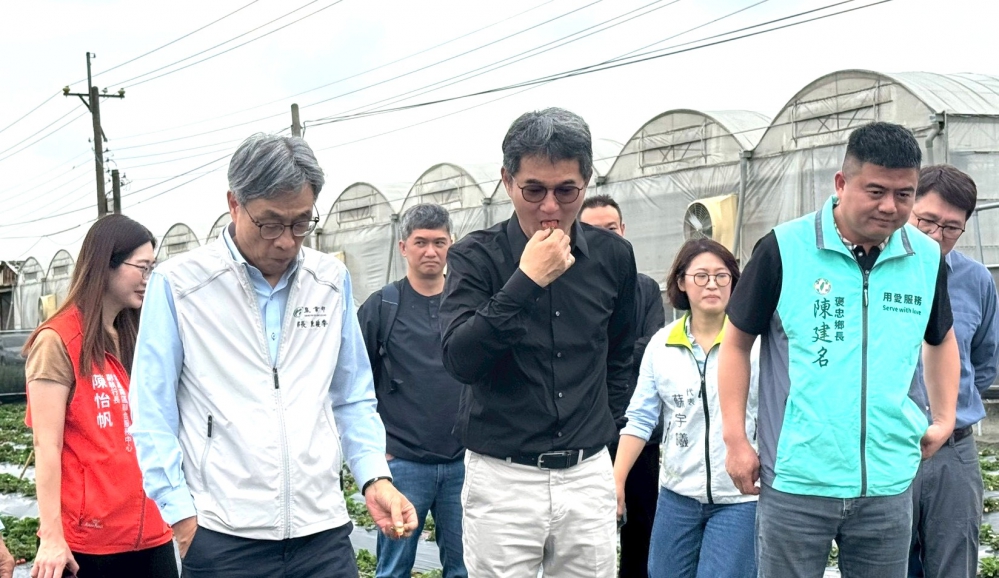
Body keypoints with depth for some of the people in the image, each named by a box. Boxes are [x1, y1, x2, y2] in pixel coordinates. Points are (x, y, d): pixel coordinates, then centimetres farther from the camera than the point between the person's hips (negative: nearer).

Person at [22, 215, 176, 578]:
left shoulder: (133, 339, 14)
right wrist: (51, 537, -16)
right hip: (89, 536, -6)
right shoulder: (58, 341, -8)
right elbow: (47, 446, -12)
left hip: (149, 528, 6)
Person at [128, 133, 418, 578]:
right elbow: (152, 412, -1)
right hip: (222, 537, -3)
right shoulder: (177, 284, -2)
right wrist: (181, 512, -7)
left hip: (322, 530, 3)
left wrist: (374, 477, 1)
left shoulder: (332, 281, 9)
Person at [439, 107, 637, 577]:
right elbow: (459, 360, -20)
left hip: (588, 475, 3)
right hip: (502, 476, -3)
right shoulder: (475, 256, -6)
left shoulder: (612, 256, 3)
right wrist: (526, 280, -23)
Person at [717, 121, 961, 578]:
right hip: (794, 482, -3)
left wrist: (944, 419, 13)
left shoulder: (928, 258, 2)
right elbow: (737, 343, -1)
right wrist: (736, 439, -4)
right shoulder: (783, 249, -9)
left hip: (889, 485, 3)